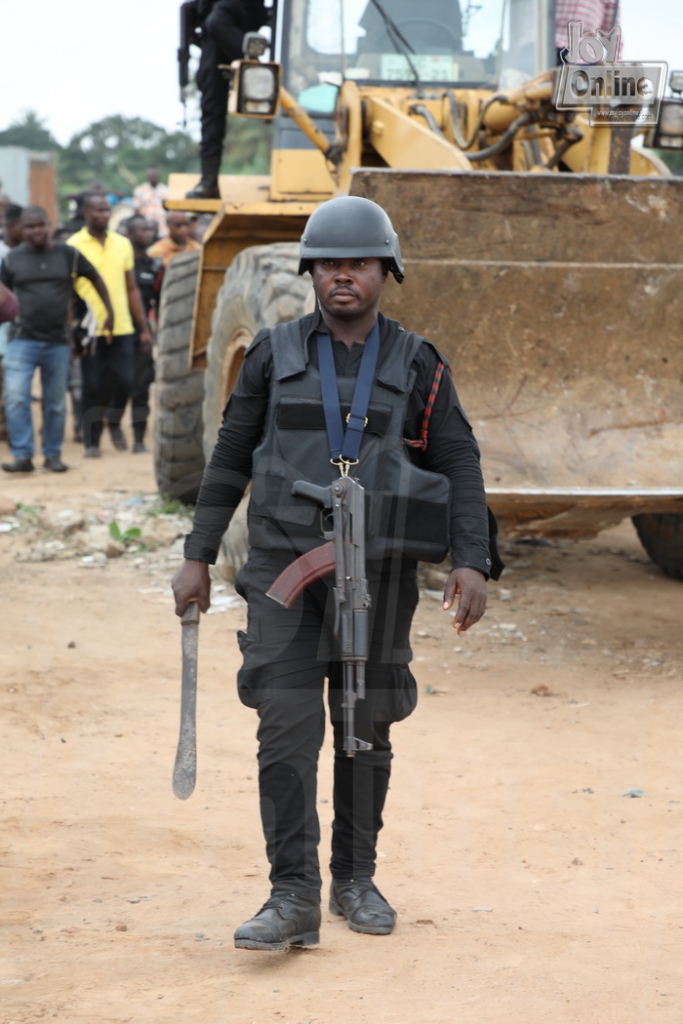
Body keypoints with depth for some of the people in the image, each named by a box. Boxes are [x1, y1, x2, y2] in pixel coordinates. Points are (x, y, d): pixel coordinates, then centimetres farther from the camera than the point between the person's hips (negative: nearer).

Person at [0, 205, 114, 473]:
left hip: (58, 342, 1)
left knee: (56, 403, 7)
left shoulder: (67, 255, 3)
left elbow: (95, 279, 15)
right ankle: (22, 455, -9)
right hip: (23, 340, -1)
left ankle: (53, 454, 20)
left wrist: (109, 311, 13)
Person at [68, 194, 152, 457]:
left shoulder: (122, 244, 11)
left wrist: (144, 328, 13)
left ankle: (114, 423, 24)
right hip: (91, 329, -3)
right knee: (93, 387, 0)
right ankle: (91, 442, 11)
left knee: (124, 381, -3)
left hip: (121, 327, 3)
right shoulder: (74, 246, -1)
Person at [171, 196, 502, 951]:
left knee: (365, 730, 8)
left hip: (376, 576, 1)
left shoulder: (417, 366, 1)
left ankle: (355, 880, 24)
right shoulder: (275, 355, 1)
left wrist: (472, 564, -16)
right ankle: (293, 900, -13)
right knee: (288, 725, -11)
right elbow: (230, 459, 5)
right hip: (284, 570, -1)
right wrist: (197, 558, 2)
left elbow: (460, 469, -3)